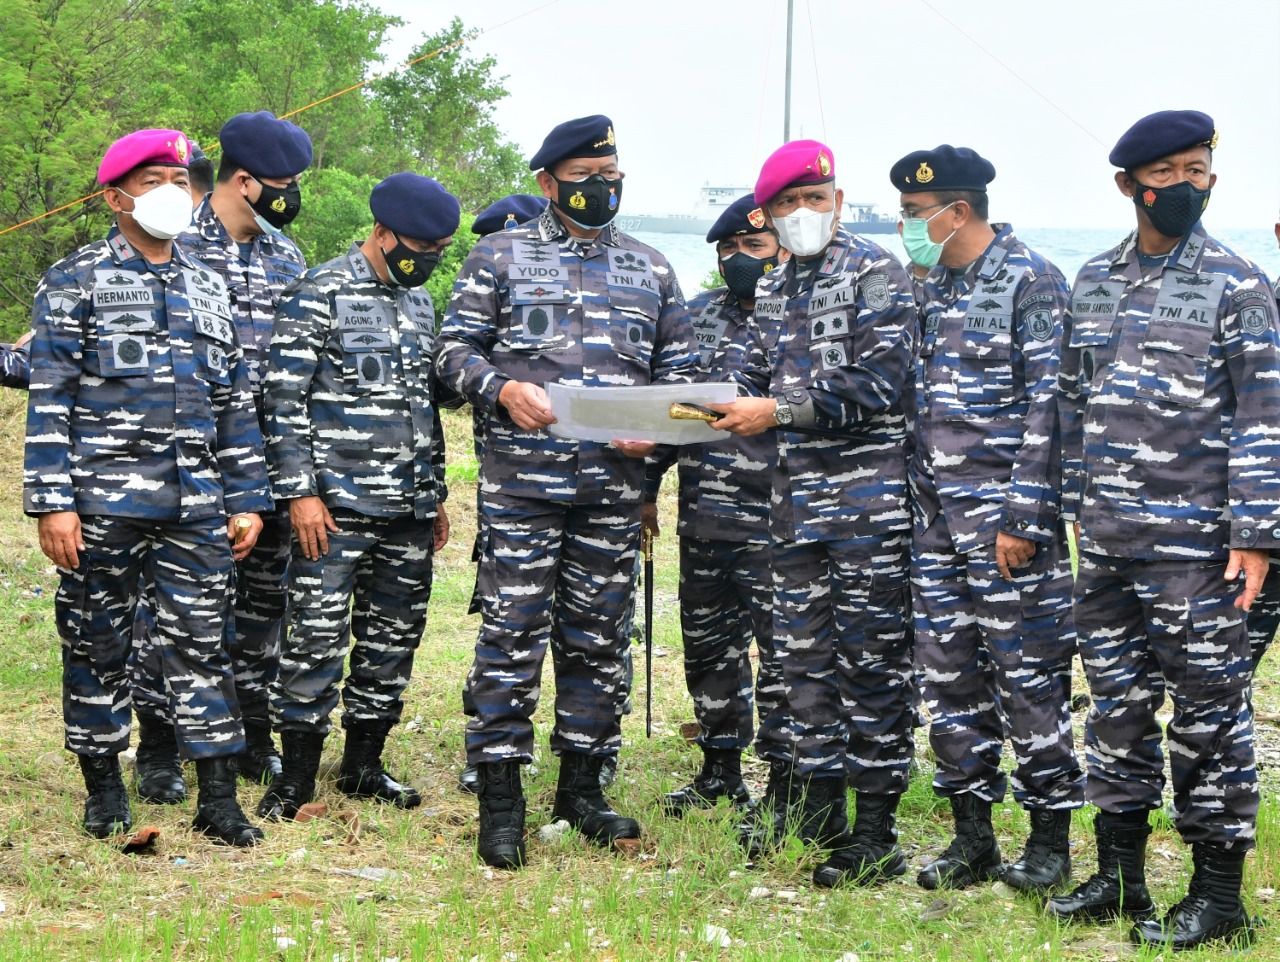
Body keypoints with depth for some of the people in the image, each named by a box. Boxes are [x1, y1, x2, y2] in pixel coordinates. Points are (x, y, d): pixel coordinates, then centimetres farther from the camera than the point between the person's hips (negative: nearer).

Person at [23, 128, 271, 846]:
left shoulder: (209, 288, 15)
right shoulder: (76, 281, 1)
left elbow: (236, 403, 17)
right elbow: (50, 399, -5)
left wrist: (248, 499, 11)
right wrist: (53, 502, -12)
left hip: (196, 505, 4)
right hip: (103, 503, -3)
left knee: (202, 642, 2)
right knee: (99, 643, 4)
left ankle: (219, 796, 6)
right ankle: (105, 788, 17)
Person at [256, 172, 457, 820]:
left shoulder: (419, 301, 16)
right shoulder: (319, 294, -6)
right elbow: (284, 399, -10)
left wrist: (436, 493, 20)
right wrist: (299, 492, -15)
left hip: (408, 509, 7)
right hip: (339, 503, -7)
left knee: (393, 636, 9)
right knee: (318, 635, -7)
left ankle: (364, 764, 19)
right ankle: (296, 774, 1)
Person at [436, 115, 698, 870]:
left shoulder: (650, 269, 14)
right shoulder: (500, 257, 6)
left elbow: (680, 367, 16)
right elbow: (457, 349, 4)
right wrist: (502, 389, -16)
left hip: (614, 488, 3)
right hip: (522, 483, -3)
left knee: (598, 636, 8)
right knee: (513, 632, -5)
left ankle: (583, 784, 20)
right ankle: (501, 798, 1)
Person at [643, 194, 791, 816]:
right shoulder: (698, 316, 14)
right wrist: (647, 489, 15)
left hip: (775, 524, -6)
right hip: (702, 521, 6)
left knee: (781, 649, -4)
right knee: (708, 646, 13)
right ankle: (720, 770, 25)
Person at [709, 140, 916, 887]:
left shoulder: (876, 273, -5)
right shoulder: (773, 292, 17)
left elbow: (881, 381, -15)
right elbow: (758, 381, 21)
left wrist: (782, 410, -17)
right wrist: (720, 410, 1)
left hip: (868, 488, -7)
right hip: (797, 492, 7)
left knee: (872, 657, -4)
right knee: (804, 651, 10)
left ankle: (876, 835, 0)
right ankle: (816, 808, 20)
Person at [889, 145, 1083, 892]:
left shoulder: (1033, 282, -9)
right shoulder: (935, 289, 15)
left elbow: (1048, 406, -14)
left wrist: (1024, 519, -18)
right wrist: (916, 506, 15)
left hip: (1006, 519, -8)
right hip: (938, 520, 8)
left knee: (1028, 675, -2)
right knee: (949, 676, 9)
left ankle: (1051, 843, 7)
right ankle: (972, 839, 17)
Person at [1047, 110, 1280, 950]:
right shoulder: (1094, 283, 11)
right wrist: (1079, 507, 15)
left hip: (1195, 545, -5)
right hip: (1108, 542, 6)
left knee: (1209, 711, 0)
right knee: (1117, 706, 12)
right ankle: (1119, 875, 23)